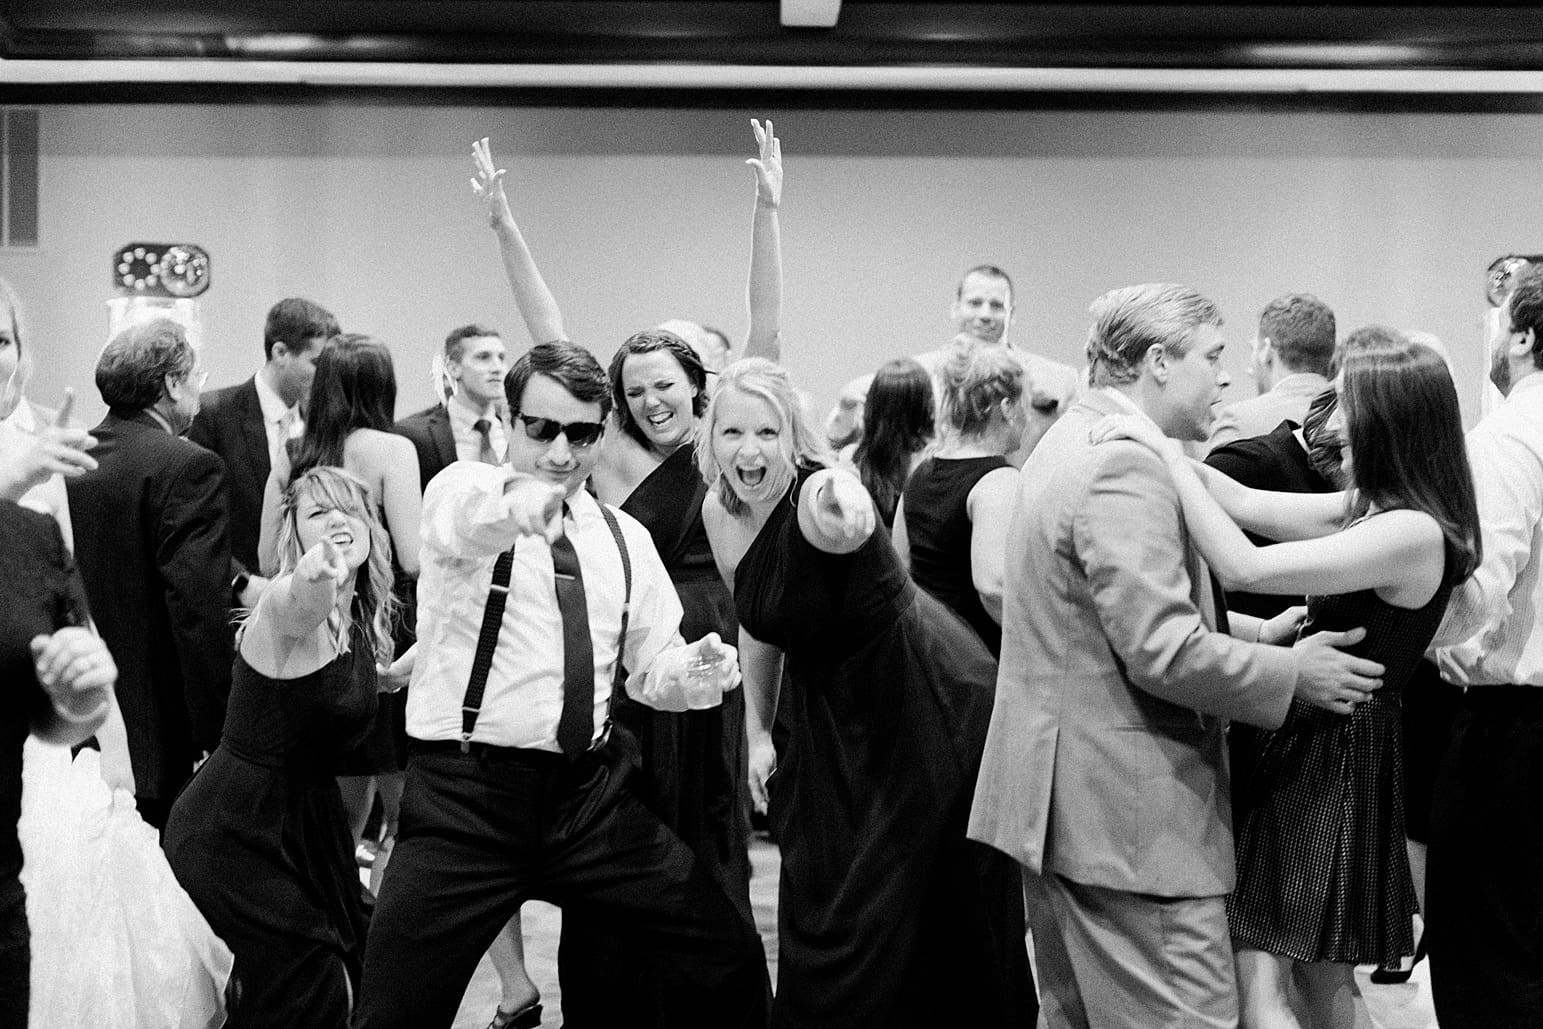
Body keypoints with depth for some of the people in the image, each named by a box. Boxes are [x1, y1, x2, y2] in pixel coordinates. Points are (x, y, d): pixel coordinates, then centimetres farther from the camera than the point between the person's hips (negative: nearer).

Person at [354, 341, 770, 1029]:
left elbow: (650, 667, 16)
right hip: (464, 798, -4)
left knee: (729, 959, 2)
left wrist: (691, 673, -8)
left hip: (594, 796, 4)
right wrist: (512, 501, -53)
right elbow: (464, 517, -29)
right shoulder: (459, 489, -4)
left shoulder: (626, 539, 11)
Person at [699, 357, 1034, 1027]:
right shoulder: (719, 511, -4)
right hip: (823, 717, 7)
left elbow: (845, 519, -51)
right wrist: (758, 733, 11)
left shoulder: (817, 493, -25)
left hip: (930, 703, -7)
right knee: (819, 915, 13)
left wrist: (846, 514, -74)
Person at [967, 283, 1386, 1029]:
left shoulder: (1072, 442, 14)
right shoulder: (1125, 466, -18)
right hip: (1129, 817, -11)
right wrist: (1293, 673, -10)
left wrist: (1256, 632, 13)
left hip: (1059, 797, 11)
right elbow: (1162, 653, -23)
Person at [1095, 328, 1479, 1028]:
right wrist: (1160, 444, 5)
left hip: (1337, 753, -10)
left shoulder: (1412, 531, -21)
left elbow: (1244, 567, -27)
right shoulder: (1372, 507, 8)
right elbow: (1249, 504, 12)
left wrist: (1167, 453, -22)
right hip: (1307, 740, 10)